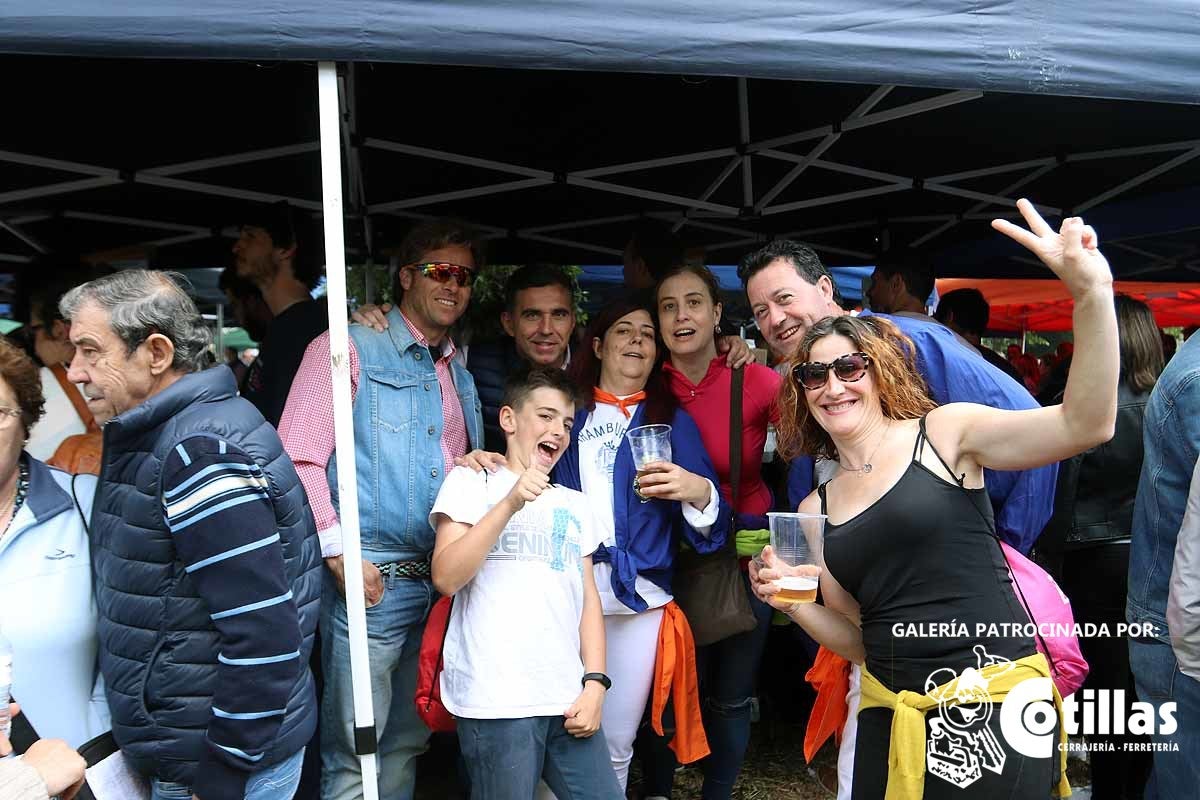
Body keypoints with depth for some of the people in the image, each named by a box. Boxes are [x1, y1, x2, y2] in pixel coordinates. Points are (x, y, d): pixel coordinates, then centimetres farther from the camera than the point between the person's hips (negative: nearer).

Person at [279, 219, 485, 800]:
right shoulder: (349, 348, -4)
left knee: (407, 745, 18)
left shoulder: (460, 378, 18)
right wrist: (339, 553, -16)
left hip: (441, 582, 7)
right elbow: (298, 460, -11)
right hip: (370, 579, -7)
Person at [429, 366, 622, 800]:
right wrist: (511, 503, -14)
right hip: (497, 700, -4)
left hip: (569, 699, 5)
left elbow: (588, 598, 14)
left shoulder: (574, 504, 19)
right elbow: (446, 578, -8)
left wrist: (594, 682, 2)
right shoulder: (471, 482, 5)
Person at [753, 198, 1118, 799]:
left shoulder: (944, 433, -4)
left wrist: (1091, 294, -31)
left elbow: (1085, 425, -19)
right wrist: (795, 604, -6)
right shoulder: (815, 511, 8)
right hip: (892, 721, 5)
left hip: (998, 706, -4)